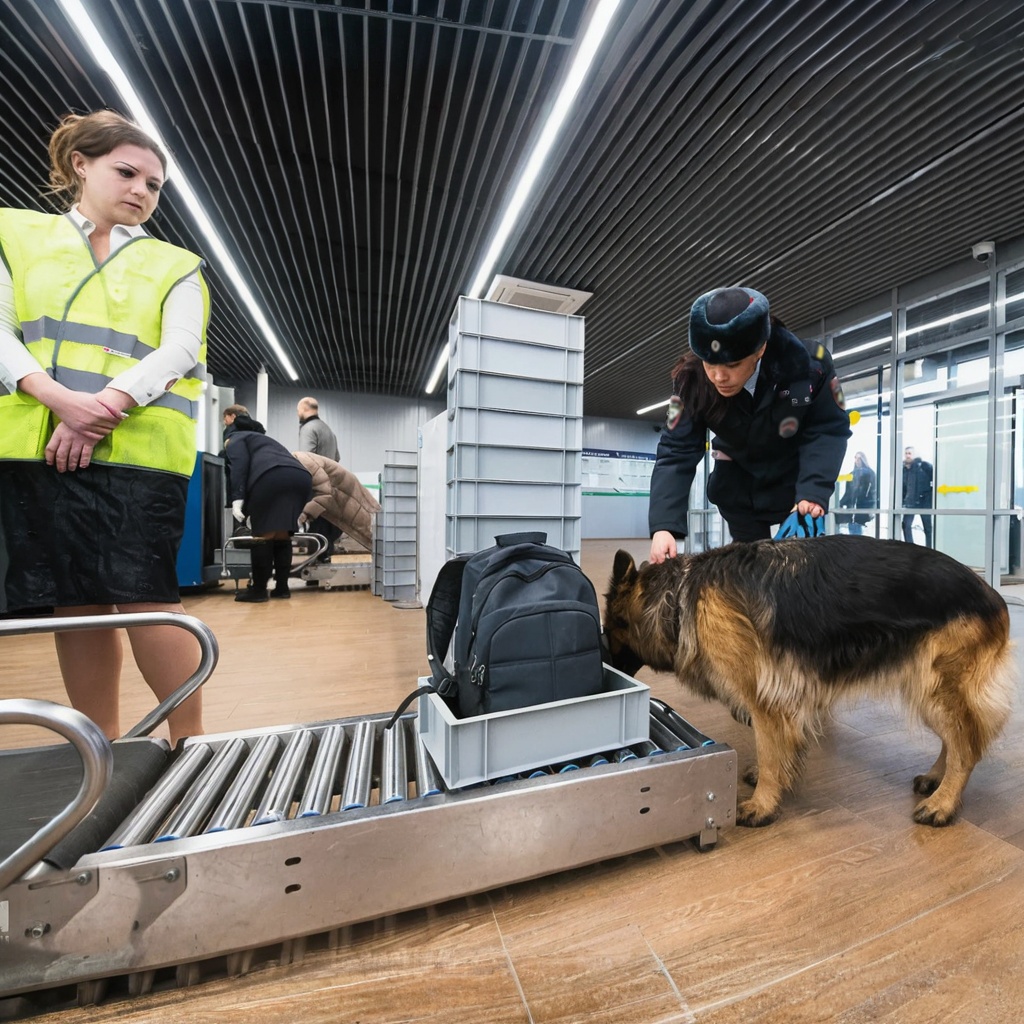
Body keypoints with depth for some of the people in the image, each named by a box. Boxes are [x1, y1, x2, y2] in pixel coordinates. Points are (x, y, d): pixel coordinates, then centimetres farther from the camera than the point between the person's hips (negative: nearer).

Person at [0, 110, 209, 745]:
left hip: (139, 449, -2)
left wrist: (104, 409, -14)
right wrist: (63, 400, -13)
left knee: (145, 595, -8)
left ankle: (189, 740, 6)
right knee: (73, 602, 5)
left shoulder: (175, 266, 16)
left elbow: (180, 350, 0)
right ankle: (99, 745, 18)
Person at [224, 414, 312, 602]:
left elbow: (240, 465, 3)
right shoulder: (264, 440, 45)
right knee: (282, 535, 13)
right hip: (301, 477, 6)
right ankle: (282, 587, 14)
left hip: (272, 477, -6)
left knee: (263, 535, 0)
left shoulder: (235, 440, 26)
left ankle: (259, 590, 5)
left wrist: (237, 497, -5)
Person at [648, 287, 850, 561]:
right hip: (737, 485, 1)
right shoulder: (692, 380, -27)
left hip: (795, 481, -1)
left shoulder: (809, 364, -29)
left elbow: (829, 429, -17)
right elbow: (677, 451, -29)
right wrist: (663, 525, -40)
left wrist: (814, 489, -34)